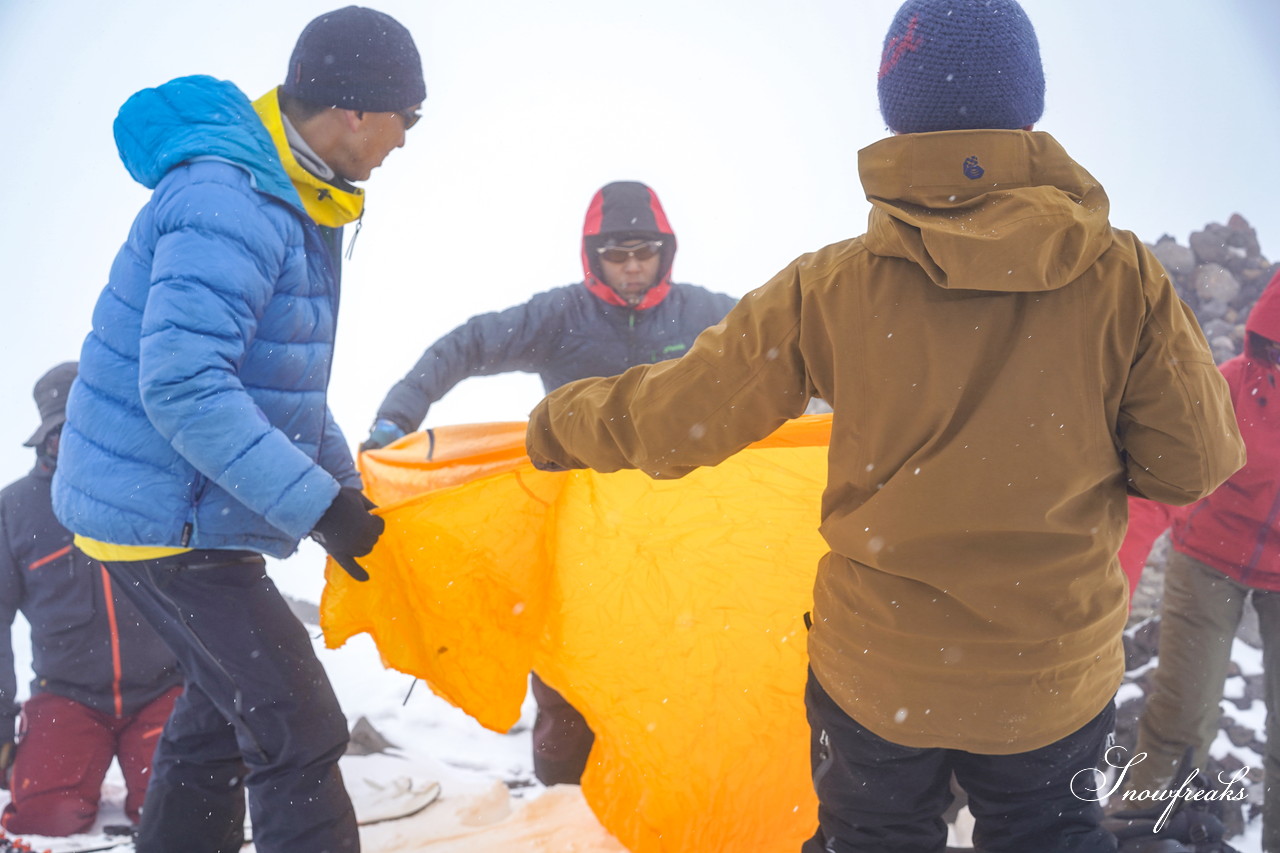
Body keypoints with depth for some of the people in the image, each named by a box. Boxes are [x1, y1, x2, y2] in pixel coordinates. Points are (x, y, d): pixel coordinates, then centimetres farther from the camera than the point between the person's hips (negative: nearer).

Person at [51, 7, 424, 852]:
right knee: (299, 735, -7)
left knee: (219, 719, 21)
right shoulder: (227, 202, -23)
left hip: (187, 509, 10)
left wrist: (349, 485, 13)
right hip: (167, 518, -10)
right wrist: (315, 503, -29)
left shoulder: (291, 199, 9)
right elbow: (181, 387, -31)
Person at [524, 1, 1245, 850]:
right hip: (1057, 676, 0)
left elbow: (675, 418, -9)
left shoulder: (831, 288, -16)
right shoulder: (1125, 277, -14)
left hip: (876, 675, 0)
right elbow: (1193, 461, -8)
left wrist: (558, 424, 10)